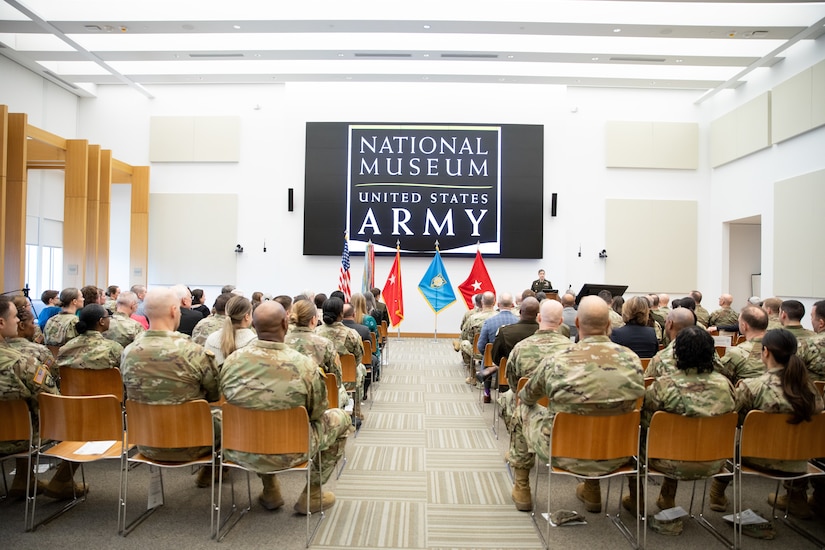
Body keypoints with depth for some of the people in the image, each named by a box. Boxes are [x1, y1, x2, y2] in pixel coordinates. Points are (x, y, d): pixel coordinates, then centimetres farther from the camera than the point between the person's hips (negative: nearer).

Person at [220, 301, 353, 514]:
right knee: (341, 418, 18)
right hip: (288, 453, -4)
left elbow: (227, 400, 7)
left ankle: (270, 491, 40)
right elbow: (317, 413, -6)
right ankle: (312, 494, 24)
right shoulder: (305, 365, -21)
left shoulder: (232, 361, -12)